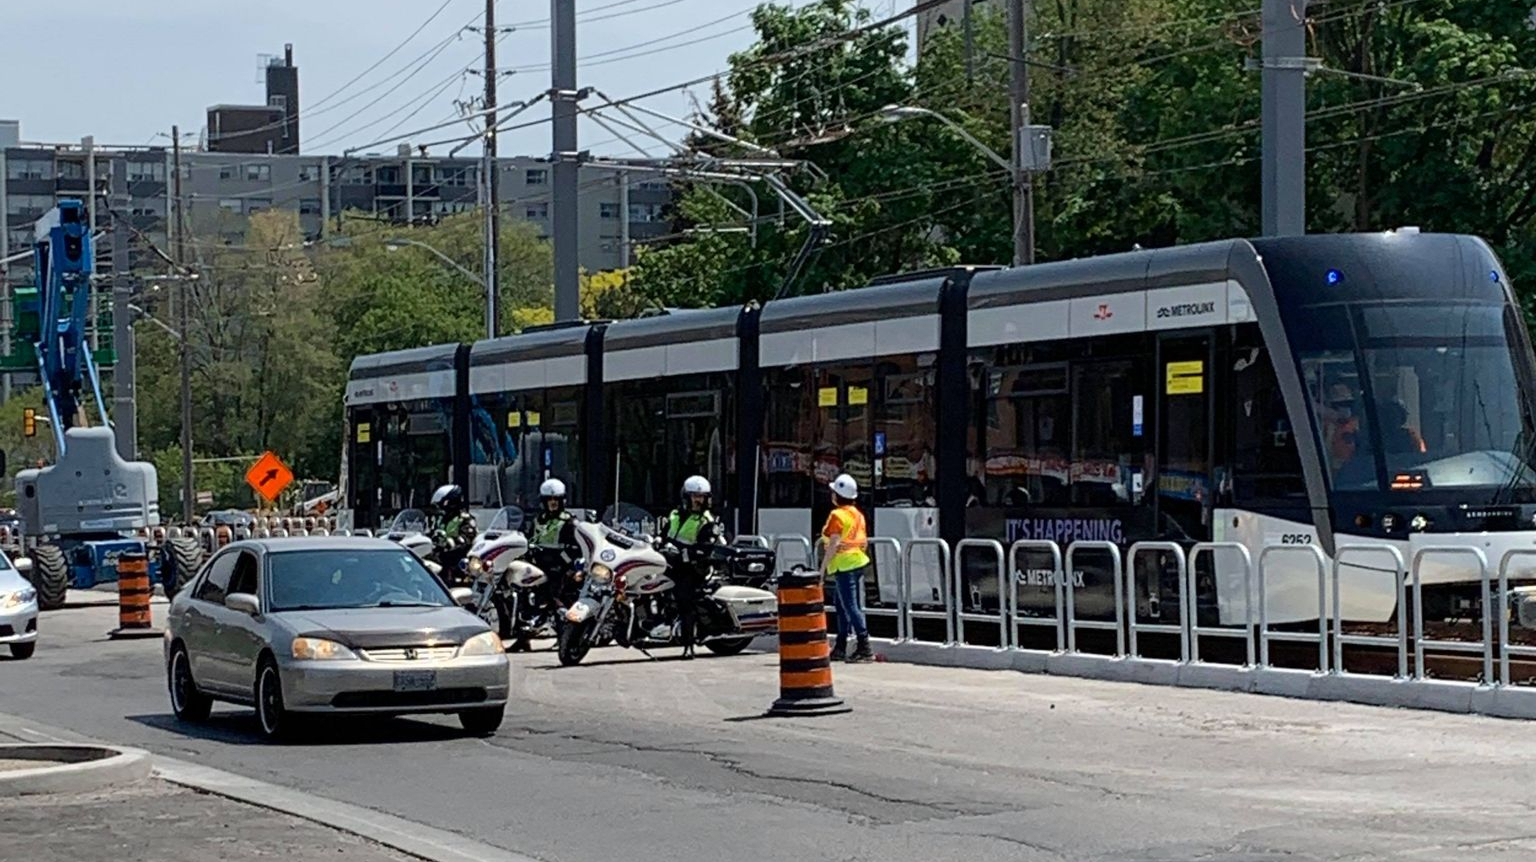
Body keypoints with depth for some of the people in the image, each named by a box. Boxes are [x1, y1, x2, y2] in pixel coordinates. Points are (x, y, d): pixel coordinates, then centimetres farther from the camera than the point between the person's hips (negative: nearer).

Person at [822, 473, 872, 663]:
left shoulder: (837, 515, -12)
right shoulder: (858, 514, 14)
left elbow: (833, 544, -19)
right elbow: (865, 542, 17)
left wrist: (822, 568, -17)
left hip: (844, 565, -9)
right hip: (860, 562, 9)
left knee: (850, 606, -9)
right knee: (841, 604, 16)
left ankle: (864, 648, -14)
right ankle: (841, 647, 20)